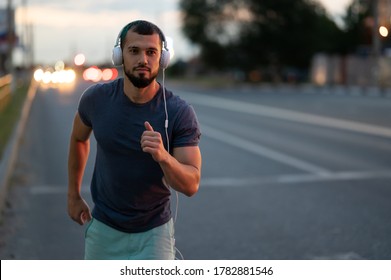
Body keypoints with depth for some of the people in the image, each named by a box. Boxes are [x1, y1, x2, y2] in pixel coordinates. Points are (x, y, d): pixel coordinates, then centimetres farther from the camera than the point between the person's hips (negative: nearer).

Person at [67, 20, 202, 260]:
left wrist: (163, 156, -39)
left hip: (153, 232, -2)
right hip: (103, 228, 3)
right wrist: (73, 195, 15)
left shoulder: (180, 113, -19)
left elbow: (191, 184, -20)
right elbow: (78, 139, 10)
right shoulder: (96, 98, -12)